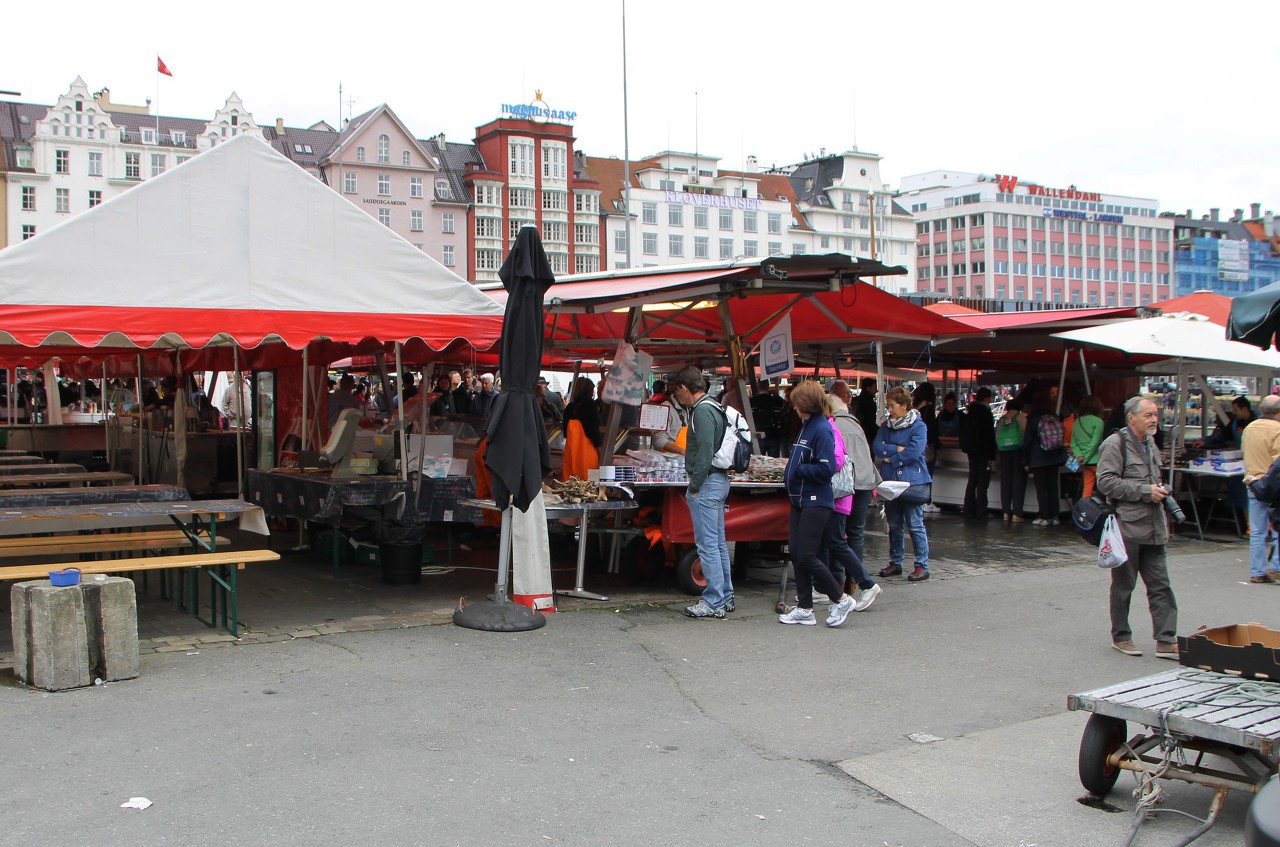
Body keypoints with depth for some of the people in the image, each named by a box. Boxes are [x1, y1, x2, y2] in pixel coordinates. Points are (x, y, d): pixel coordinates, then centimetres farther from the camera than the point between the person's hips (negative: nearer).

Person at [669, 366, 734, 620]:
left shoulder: (702, 411, -16)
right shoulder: (713, 408, 16)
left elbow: (705, 453, -21)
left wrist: (695, 487, -17)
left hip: (707, 482, -11)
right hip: (719, 480, 11)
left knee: (707, 544, -7)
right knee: (719, 543, 14)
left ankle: (714, 603, -4)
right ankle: (725, 597, 21)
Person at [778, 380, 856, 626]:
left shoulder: (822, 429, -15)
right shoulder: (806, 427, 13)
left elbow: (826, 468, -22)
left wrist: (798, 469, -12)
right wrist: (791, 465, 5)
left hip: (816, 502, -9)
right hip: (800, 500, 9)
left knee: (806, 556, -8)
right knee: (796, 555, 8)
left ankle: (841, 599, 8)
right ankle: (804, 609, 16)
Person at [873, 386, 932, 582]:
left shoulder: (918, 426, -6)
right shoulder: (887, 426, 10)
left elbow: (913, 453, -18)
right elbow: (876, 448, -1)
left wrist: (890, 457, -7)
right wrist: (898, 449, -12)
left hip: (912, 483, -6)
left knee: (915, 525, -4)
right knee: (894, 526, 13)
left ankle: (922, 566, 1)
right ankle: (895, 562, 23)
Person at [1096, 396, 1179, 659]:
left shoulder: (1150, 444, 17)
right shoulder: (1115, 444, -10)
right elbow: (1106, 482, -19)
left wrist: (1160, 491, 14)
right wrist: (1145, 491, -19)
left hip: (1153, 529, 7)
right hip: (1126, 527, -7)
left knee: (1161, 585, 4)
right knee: (1123, 585, 5)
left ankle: (1166, 641, 6)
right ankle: (1120, 636, 17)